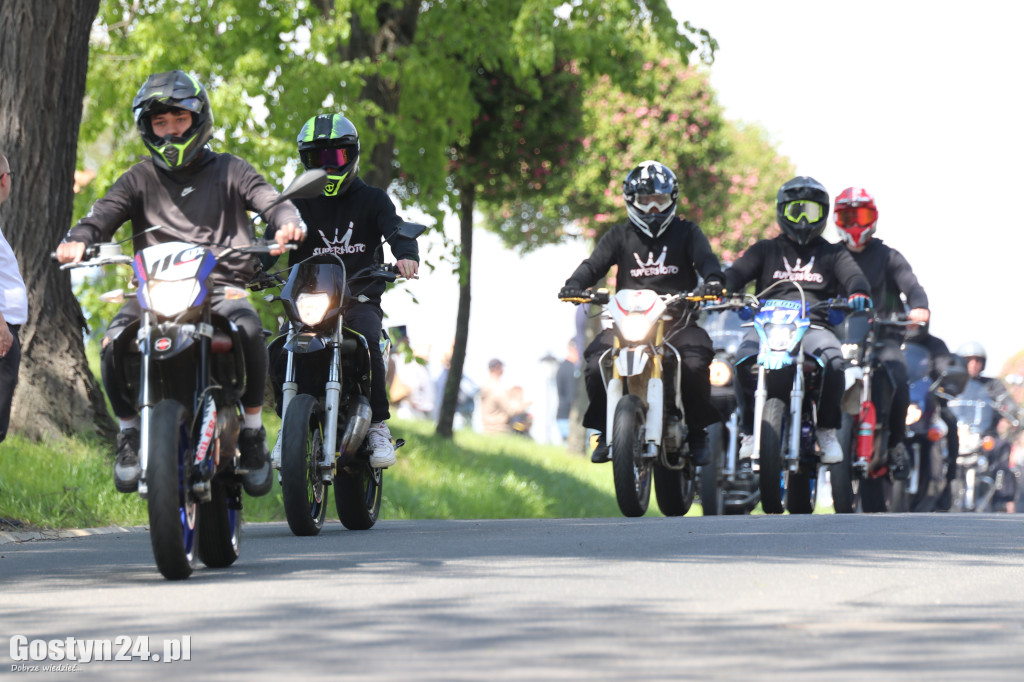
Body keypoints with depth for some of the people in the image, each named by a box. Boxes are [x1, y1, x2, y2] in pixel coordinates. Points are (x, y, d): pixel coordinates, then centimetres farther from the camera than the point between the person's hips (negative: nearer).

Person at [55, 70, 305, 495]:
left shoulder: (229, 171, 16)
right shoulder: (139, 180, 18)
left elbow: (268, 198, 1)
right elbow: (105, 213, 2)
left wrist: (287, 221, -24)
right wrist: (78, 239, -21)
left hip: (221, 286, -1)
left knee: (247, 328, -35)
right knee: (115, 343, -28)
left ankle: (252, 429, -13)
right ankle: (129, 430, -1)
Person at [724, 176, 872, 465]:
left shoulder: (832, 254, 22)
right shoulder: (766, 250, 24)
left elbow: (852, 274, 3)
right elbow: (739, 271, 7)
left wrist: (858, 292, -23)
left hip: (816, 326, 0)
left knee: (832, 361, -35)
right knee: (745, 360, -33)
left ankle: (827, 430, -14)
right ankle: (751, 429, -17)